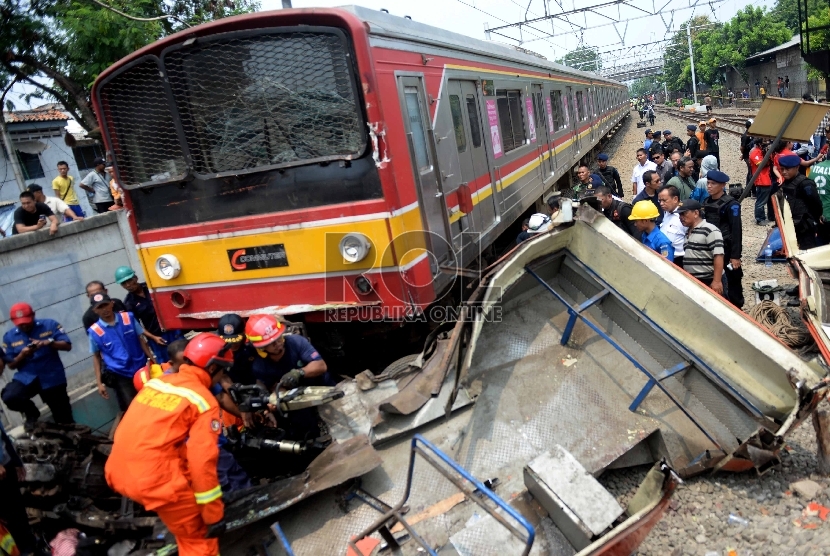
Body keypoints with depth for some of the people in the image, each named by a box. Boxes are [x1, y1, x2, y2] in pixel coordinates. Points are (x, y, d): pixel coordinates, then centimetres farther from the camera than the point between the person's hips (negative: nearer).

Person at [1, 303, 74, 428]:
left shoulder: (49, 324, -5)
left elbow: (67, 346, -8)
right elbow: (11, 365, 2)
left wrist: (48, 342, -25)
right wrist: (22, 354, -18)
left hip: (52, 377, -1)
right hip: (26, 377, 2)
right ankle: (31, 414, 3)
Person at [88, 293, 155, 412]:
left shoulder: (128, 317, -1)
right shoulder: (95, 331, -6)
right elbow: (96, 357, 2)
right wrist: (100, 383, -1)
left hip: (142, 369, 2)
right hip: (120, 375, -2)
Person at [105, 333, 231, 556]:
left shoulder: (157, 381, 14)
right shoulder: (204, 400, -8)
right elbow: (202, 462, -13)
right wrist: (214, 514, -5)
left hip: (118, 471, 8)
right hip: (155, 479, -8)